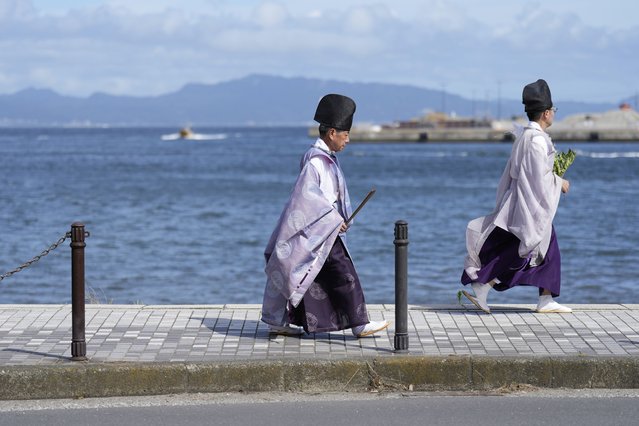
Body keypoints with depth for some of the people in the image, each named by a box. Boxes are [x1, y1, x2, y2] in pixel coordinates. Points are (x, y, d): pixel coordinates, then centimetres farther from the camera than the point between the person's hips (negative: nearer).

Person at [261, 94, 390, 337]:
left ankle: (280, 322, 18)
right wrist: (333, 219, -20)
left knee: (308, 278, 12)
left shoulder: (327, 159, 14)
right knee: (343, 274, -8)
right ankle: (359, 324, -4)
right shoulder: (315, 160, -17)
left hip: (326, 227, 10)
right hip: (317, 229, -10)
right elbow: (308, 194, -23)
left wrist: (340, 217, 9)